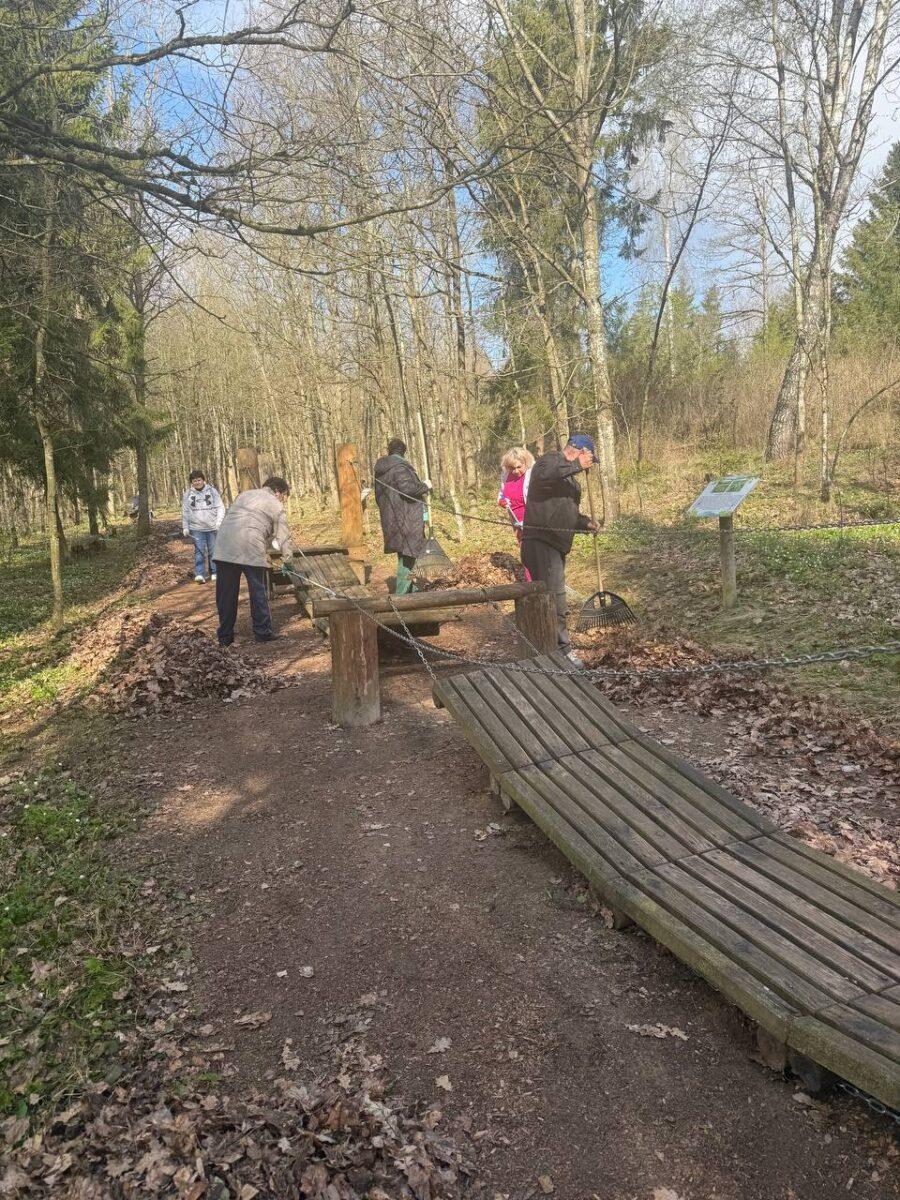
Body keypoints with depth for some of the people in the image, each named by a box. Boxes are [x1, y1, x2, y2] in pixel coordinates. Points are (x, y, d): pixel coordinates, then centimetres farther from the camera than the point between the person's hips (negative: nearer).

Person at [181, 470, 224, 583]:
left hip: (212, 527, 0)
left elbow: (220, 507, 1)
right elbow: (185, 512, 10)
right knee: (199, 551, -7)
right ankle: (200, 574, -9)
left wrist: (219, 522, -10)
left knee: (214, 551, 5)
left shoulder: (212, 491, 3)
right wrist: (185, 527, 6)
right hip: (196, 528, 0)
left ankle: (215, 573, 16)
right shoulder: (188, 494, 7)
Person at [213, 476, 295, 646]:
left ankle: (225, 636, 17)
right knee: (258, 591, 8)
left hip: (224, 546, 5)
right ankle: (262, 632, 13)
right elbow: (283, 536, 12)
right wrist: (288, 557, 28)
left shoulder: (245, 494, 28)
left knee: (226, 593, 10)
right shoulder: (275, 505, 12)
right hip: (250, 548, -5)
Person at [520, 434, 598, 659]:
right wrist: (577, 465, -28)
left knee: (551, 594, 16)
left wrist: (585, 522, 12)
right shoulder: (550, 460, -7)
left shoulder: (569, 477, 24)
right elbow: (543, 475, -32)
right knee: (554, 595, -11)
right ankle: (563, 648, -7)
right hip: (541, 542, -10)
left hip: (556, 544, 11)